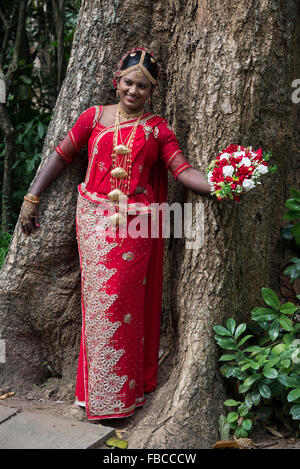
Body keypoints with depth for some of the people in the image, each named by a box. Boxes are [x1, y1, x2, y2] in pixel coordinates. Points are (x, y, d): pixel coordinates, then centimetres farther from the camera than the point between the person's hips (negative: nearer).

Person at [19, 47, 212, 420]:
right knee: (98, 300, 2)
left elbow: (183, 170, -3)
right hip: (94, 220, 1)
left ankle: (120, 393, 15)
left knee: (124, 302, 0)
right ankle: (97, 392, 16)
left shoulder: (157, 128, 8)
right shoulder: (95, 116, 9)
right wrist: (32, 197, 8)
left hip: (134, 225, -1)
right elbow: (62, 155, 12)